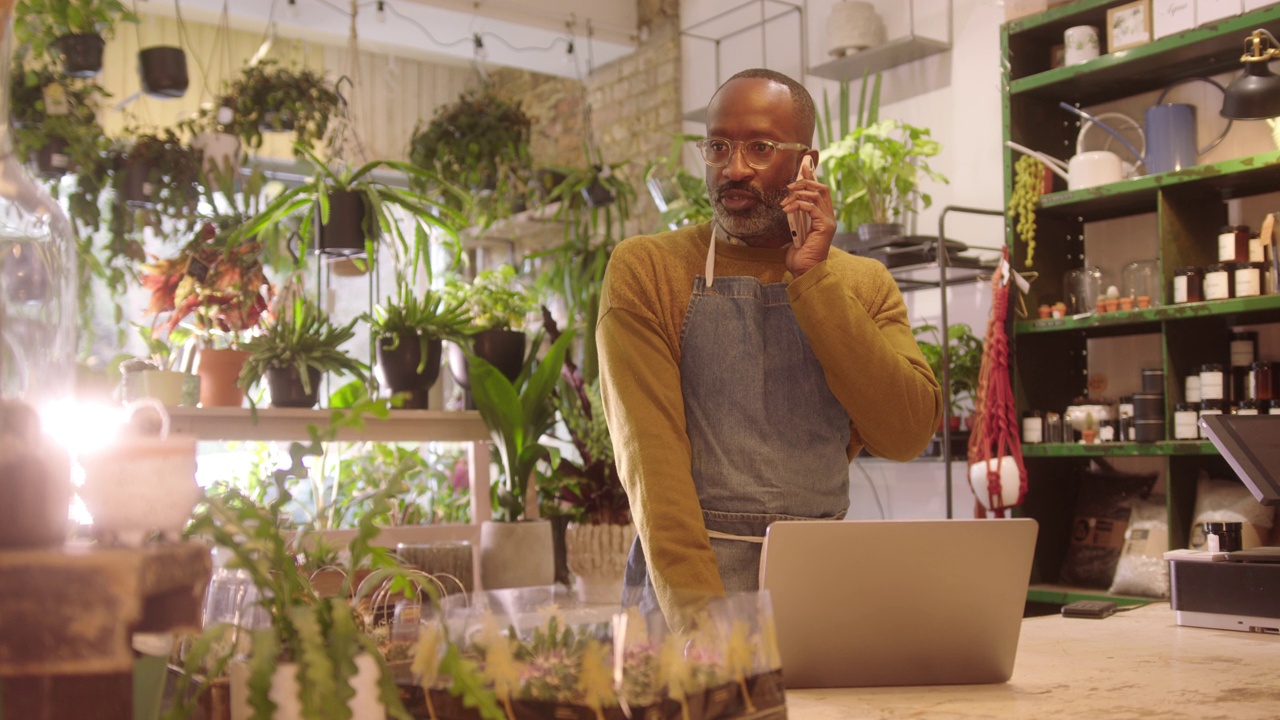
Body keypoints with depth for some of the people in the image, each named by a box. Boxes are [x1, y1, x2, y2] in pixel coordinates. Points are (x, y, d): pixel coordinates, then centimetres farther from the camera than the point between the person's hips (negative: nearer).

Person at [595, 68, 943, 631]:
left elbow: (909, 435, -4)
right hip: (680, 594, -2)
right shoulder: (645, 269, 2)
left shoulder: (864, 285, 11)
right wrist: (700, 611, -19)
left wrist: (812, 279, -7)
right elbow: (650, 453, -8)